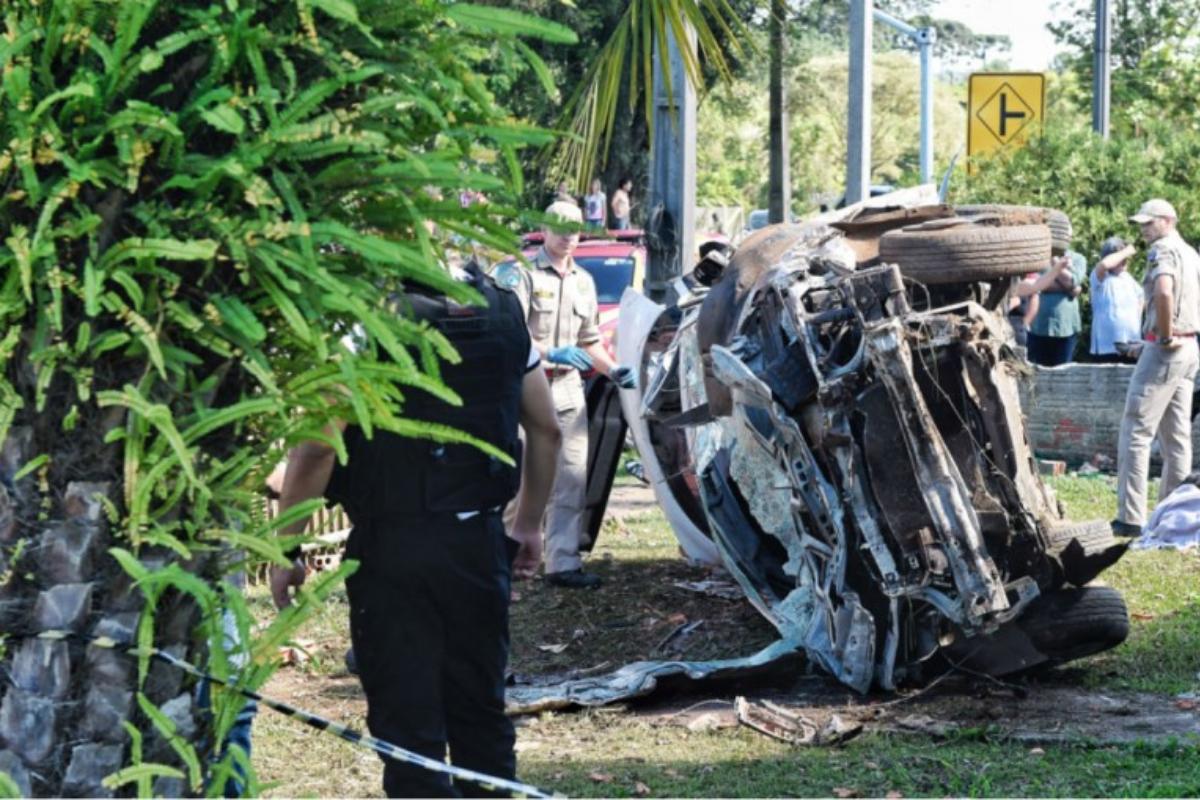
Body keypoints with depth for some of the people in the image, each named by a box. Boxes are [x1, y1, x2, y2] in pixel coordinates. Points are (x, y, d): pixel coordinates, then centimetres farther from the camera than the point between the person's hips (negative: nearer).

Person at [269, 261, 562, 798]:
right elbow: (545, 428, 13)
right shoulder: (502, 311, 5)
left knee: (408, 725, 1)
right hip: (478, 542, 5)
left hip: (392, 547, -5)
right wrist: (529, 524, 24)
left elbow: (316, 448, -17)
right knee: (481, 711, 19)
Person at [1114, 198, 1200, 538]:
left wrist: (1166, 336, -20)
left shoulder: (1163, 250, -12)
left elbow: (1164, 292, -31)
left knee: (1136, 431, -7)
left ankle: (1131, 518, -10)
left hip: (1164, 348, -9)